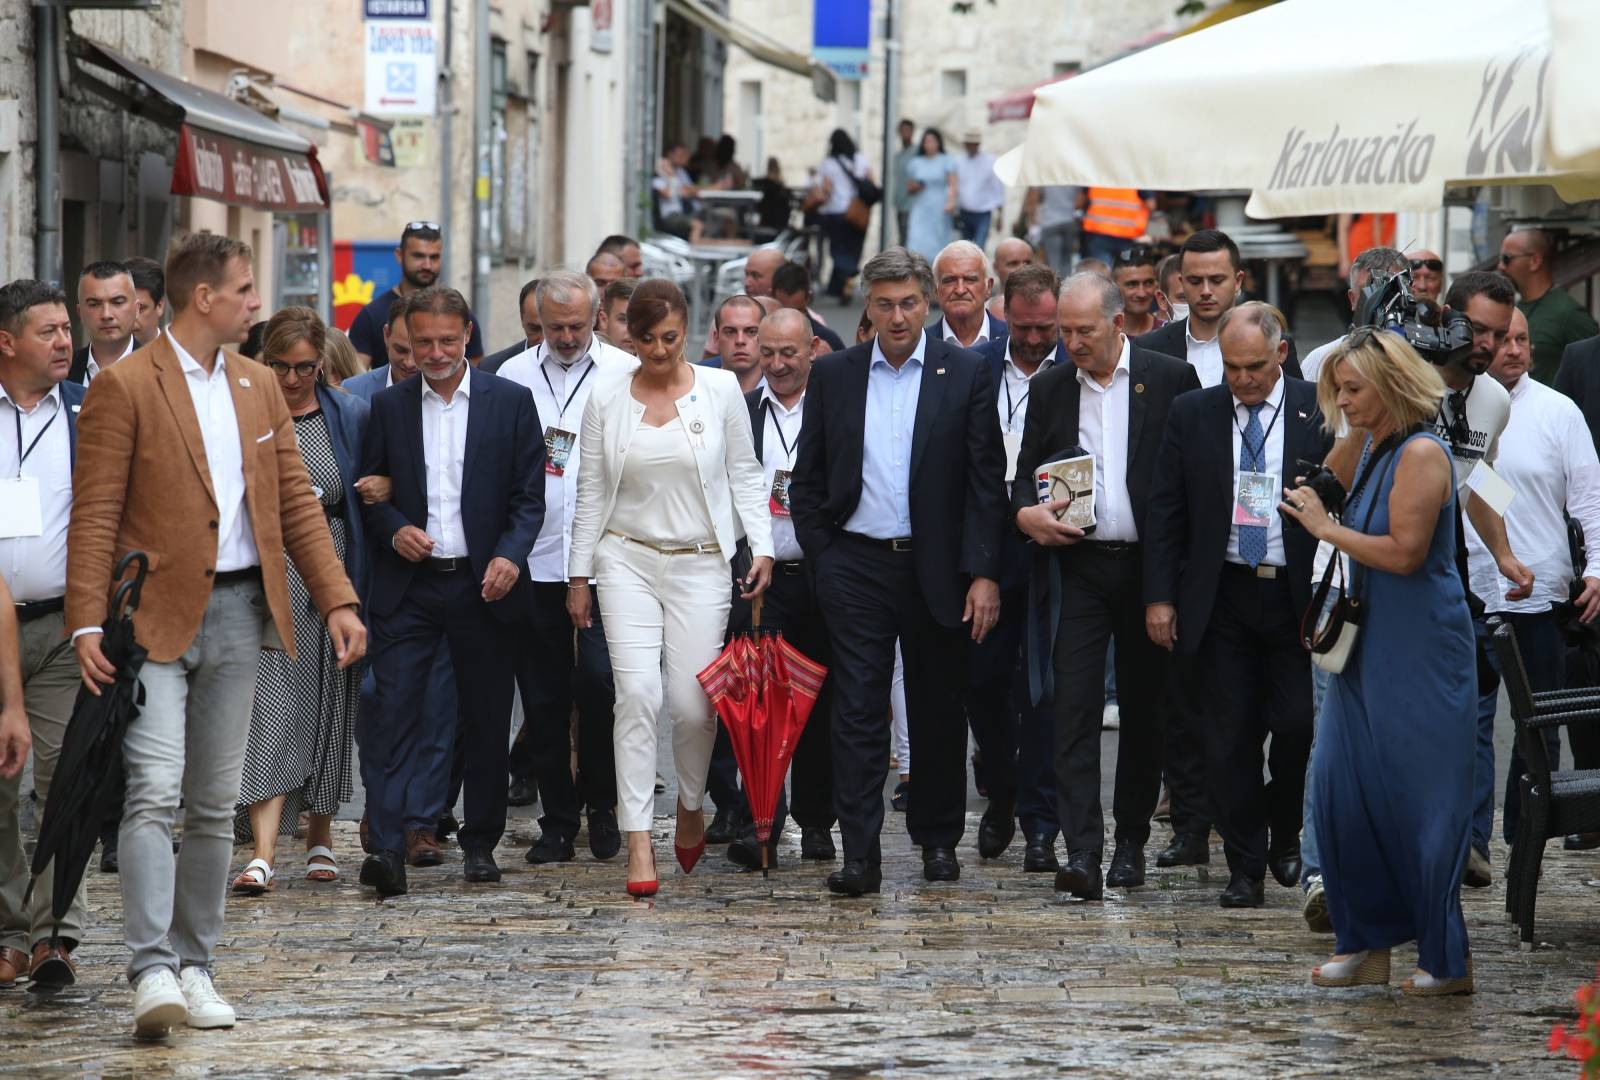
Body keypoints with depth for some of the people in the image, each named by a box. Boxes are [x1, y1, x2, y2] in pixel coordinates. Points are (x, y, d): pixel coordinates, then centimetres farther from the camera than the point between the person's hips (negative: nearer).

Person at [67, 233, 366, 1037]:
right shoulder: (124, 387, -6)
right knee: (153, 791, -16)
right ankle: (152, 971, -21)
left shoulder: (258, 386, 13)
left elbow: (295, 501, 15)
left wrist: (337, 599, 5)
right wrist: (87, 624, -17)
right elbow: (94, 516, -9)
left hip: (238, 610, 6)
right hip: (157, 616, -6)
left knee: (214, 805, 9)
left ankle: (195, 968, 16)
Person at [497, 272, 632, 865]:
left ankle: (601, 801, 8)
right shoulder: (513, 376, 8)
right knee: (544, 694, 5)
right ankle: (557, 821, 13)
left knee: (600, 679, -13)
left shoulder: (625, 373, 3)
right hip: (534, 560, 2)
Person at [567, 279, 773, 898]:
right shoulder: (605, 400, 4)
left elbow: (744, 475, 7)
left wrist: (762, 547, -4)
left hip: (700, 565, 0)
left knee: (692, 702, -4)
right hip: (627, 561, 0)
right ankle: (638, 842, -13)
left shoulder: (720, 390, 2)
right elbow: (590, 493, 9)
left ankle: (691, 806, 26)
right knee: (637, 694, -13)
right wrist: (579, 575, 8)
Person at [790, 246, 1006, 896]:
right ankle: (860, 854, -7)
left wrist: (984, 573, -8)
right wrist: (820, 556, 2)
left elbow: (986, 481, -2)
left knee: (938, 712, 9)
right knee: (858, 710, -5)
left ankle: (938, 839, 24)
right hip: (856, 566, 1)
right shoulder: (833, 375, 6)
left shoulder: (966, 374, 0)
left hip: (934, 568, -1)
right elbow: (807, 477, 10)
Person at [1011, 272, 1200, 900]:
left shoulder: (1171, 380, 0)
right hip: (1079, 566, 1)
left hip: (1150, 565, -1)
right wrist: (1026, 512, -10)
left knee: (1145, 708, 8)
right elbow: (1026, 474, 14)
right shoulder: (1049, 390, 8)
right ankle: (1082, 852, -16)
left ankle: (1131, 841, 21)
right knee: (1075, 707, -10)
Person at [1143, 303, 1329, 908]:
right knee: (1232, 734, 2)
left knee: (1297, 724, -5)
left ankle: (1285, 837, 20)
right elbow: (1165, 511, 7)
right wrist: (1159, 596, 1)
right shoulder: (1192, 415, 5)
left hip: (1297, 595, -1)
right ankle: (1245, 867, 10)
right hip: (1222, 597, 1)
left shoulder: (1319, 412, 0)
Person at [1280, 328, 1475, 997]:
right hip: (1368, 648, 9)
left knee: (1419, 800, -4)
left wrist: (1326, 527, -13)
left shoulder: (1421, 454, -14)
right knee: (1343, 788, 6)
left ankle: (1448, 959, 5)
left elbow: (1404, 552, -21)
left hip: (1420, 655, -9)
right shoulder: (1370, 447, 12)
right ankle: (1368, 943, 16)